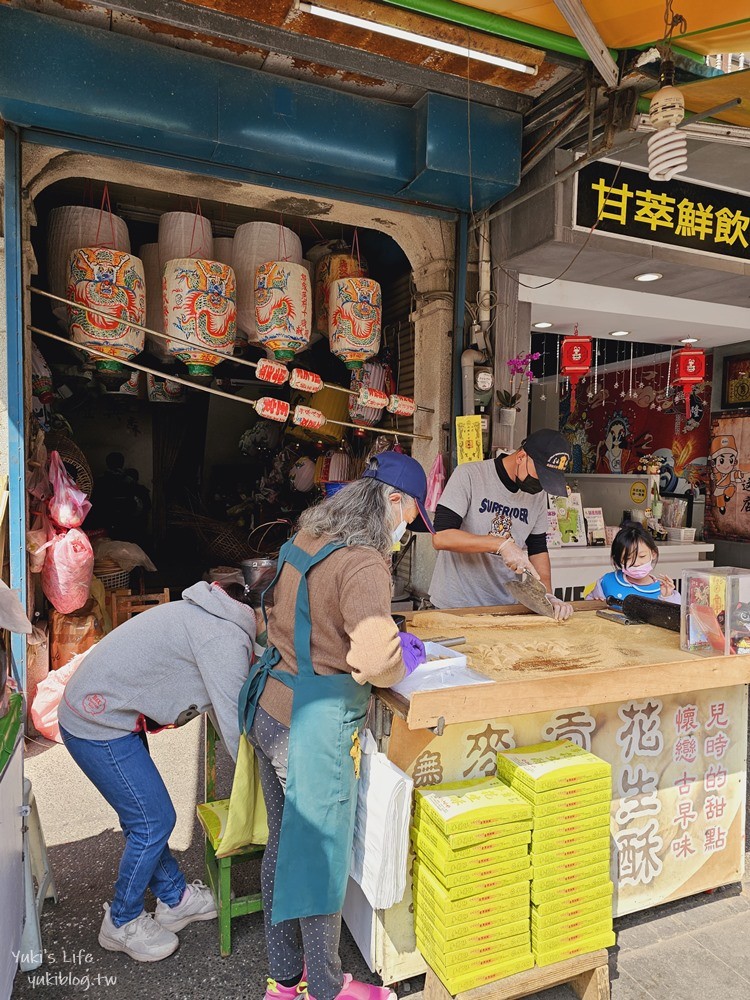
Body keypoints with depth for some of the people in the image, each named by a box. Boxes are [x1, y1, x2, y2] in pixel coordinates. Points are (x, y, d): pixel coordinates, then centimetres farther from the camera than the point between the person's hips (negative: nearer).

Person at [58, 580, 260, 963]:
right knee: (153, 822, 3)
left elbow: (221, 712, 16)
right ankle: (121, 924, 25)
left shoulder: (214, 619, 8)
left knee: (144, 815, 20)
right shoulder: (228, 637, -24)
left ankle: (175, 899, 37)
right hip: (98, 725, -10)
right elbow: (234, 723, -20)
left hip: (93, 712, 10)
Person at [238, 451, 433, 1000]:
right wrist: (403, 660, -9)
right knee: (322, 854, 12)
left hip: (269, 707, 9)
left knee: (283, 843, 22)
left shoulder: (305, 539, 5)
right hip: (314, 724, -9)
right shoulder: (362, 562, -22)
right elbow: (374, 661, -33)